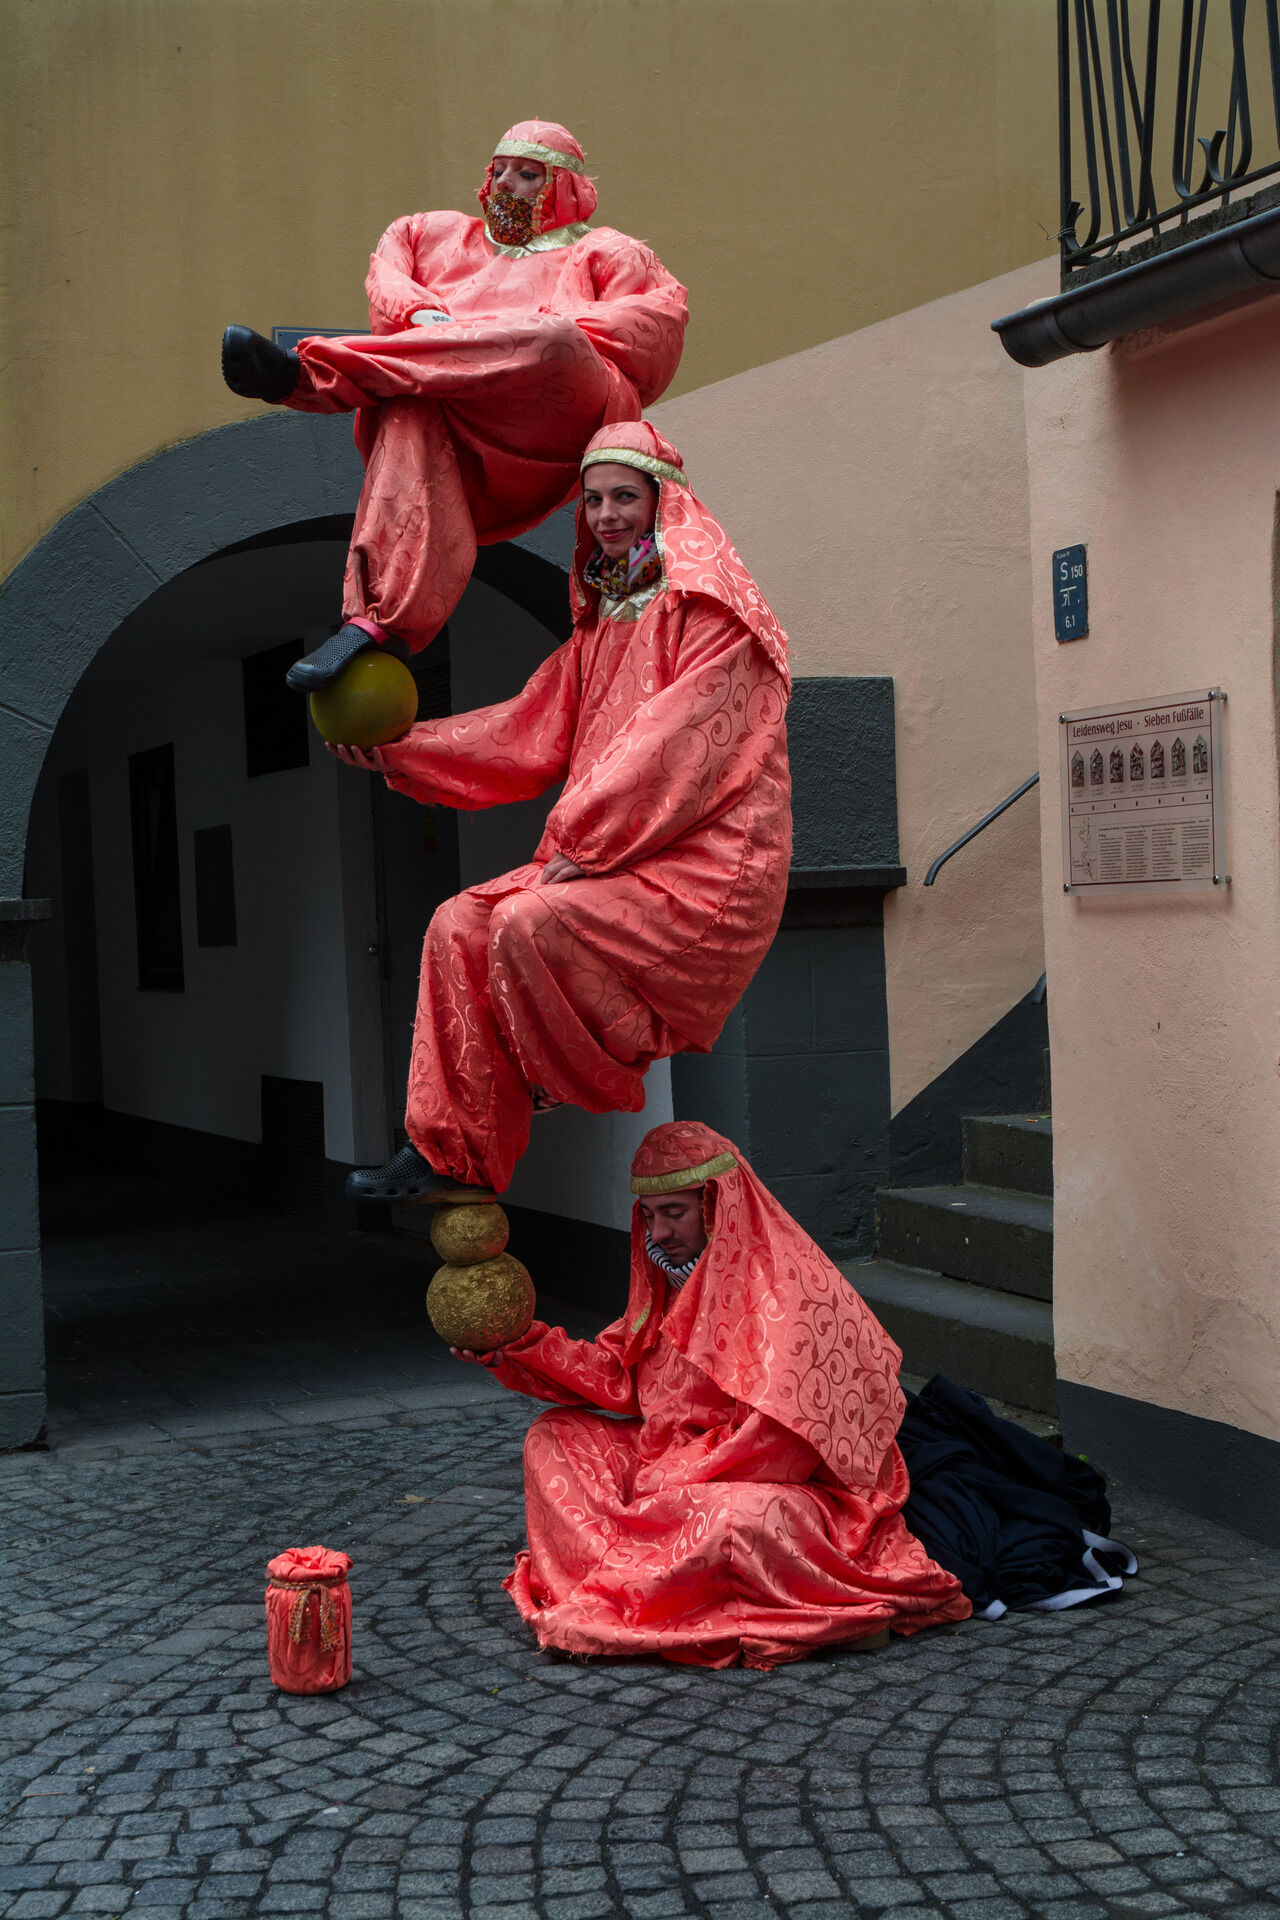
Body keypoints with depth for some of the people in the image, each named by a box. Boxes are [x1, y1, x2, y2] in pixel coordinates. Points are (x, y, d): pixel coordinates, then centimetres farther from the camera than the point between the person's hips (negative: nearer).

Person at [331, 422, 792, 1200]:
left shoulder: (711, 612, -8)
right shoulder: (600, 625, 19)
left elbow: (676, 746, -18)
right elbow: (531, 733, 13)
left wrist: (582, 845, -18)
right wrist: (401, 750, 3)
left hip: (703, 870, -8)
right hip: (605, 860, 9)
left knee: (530, 924, -27)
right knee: (461, 926, -5)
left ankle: (584, 1083, -2)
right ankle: (449, 1153, -6)